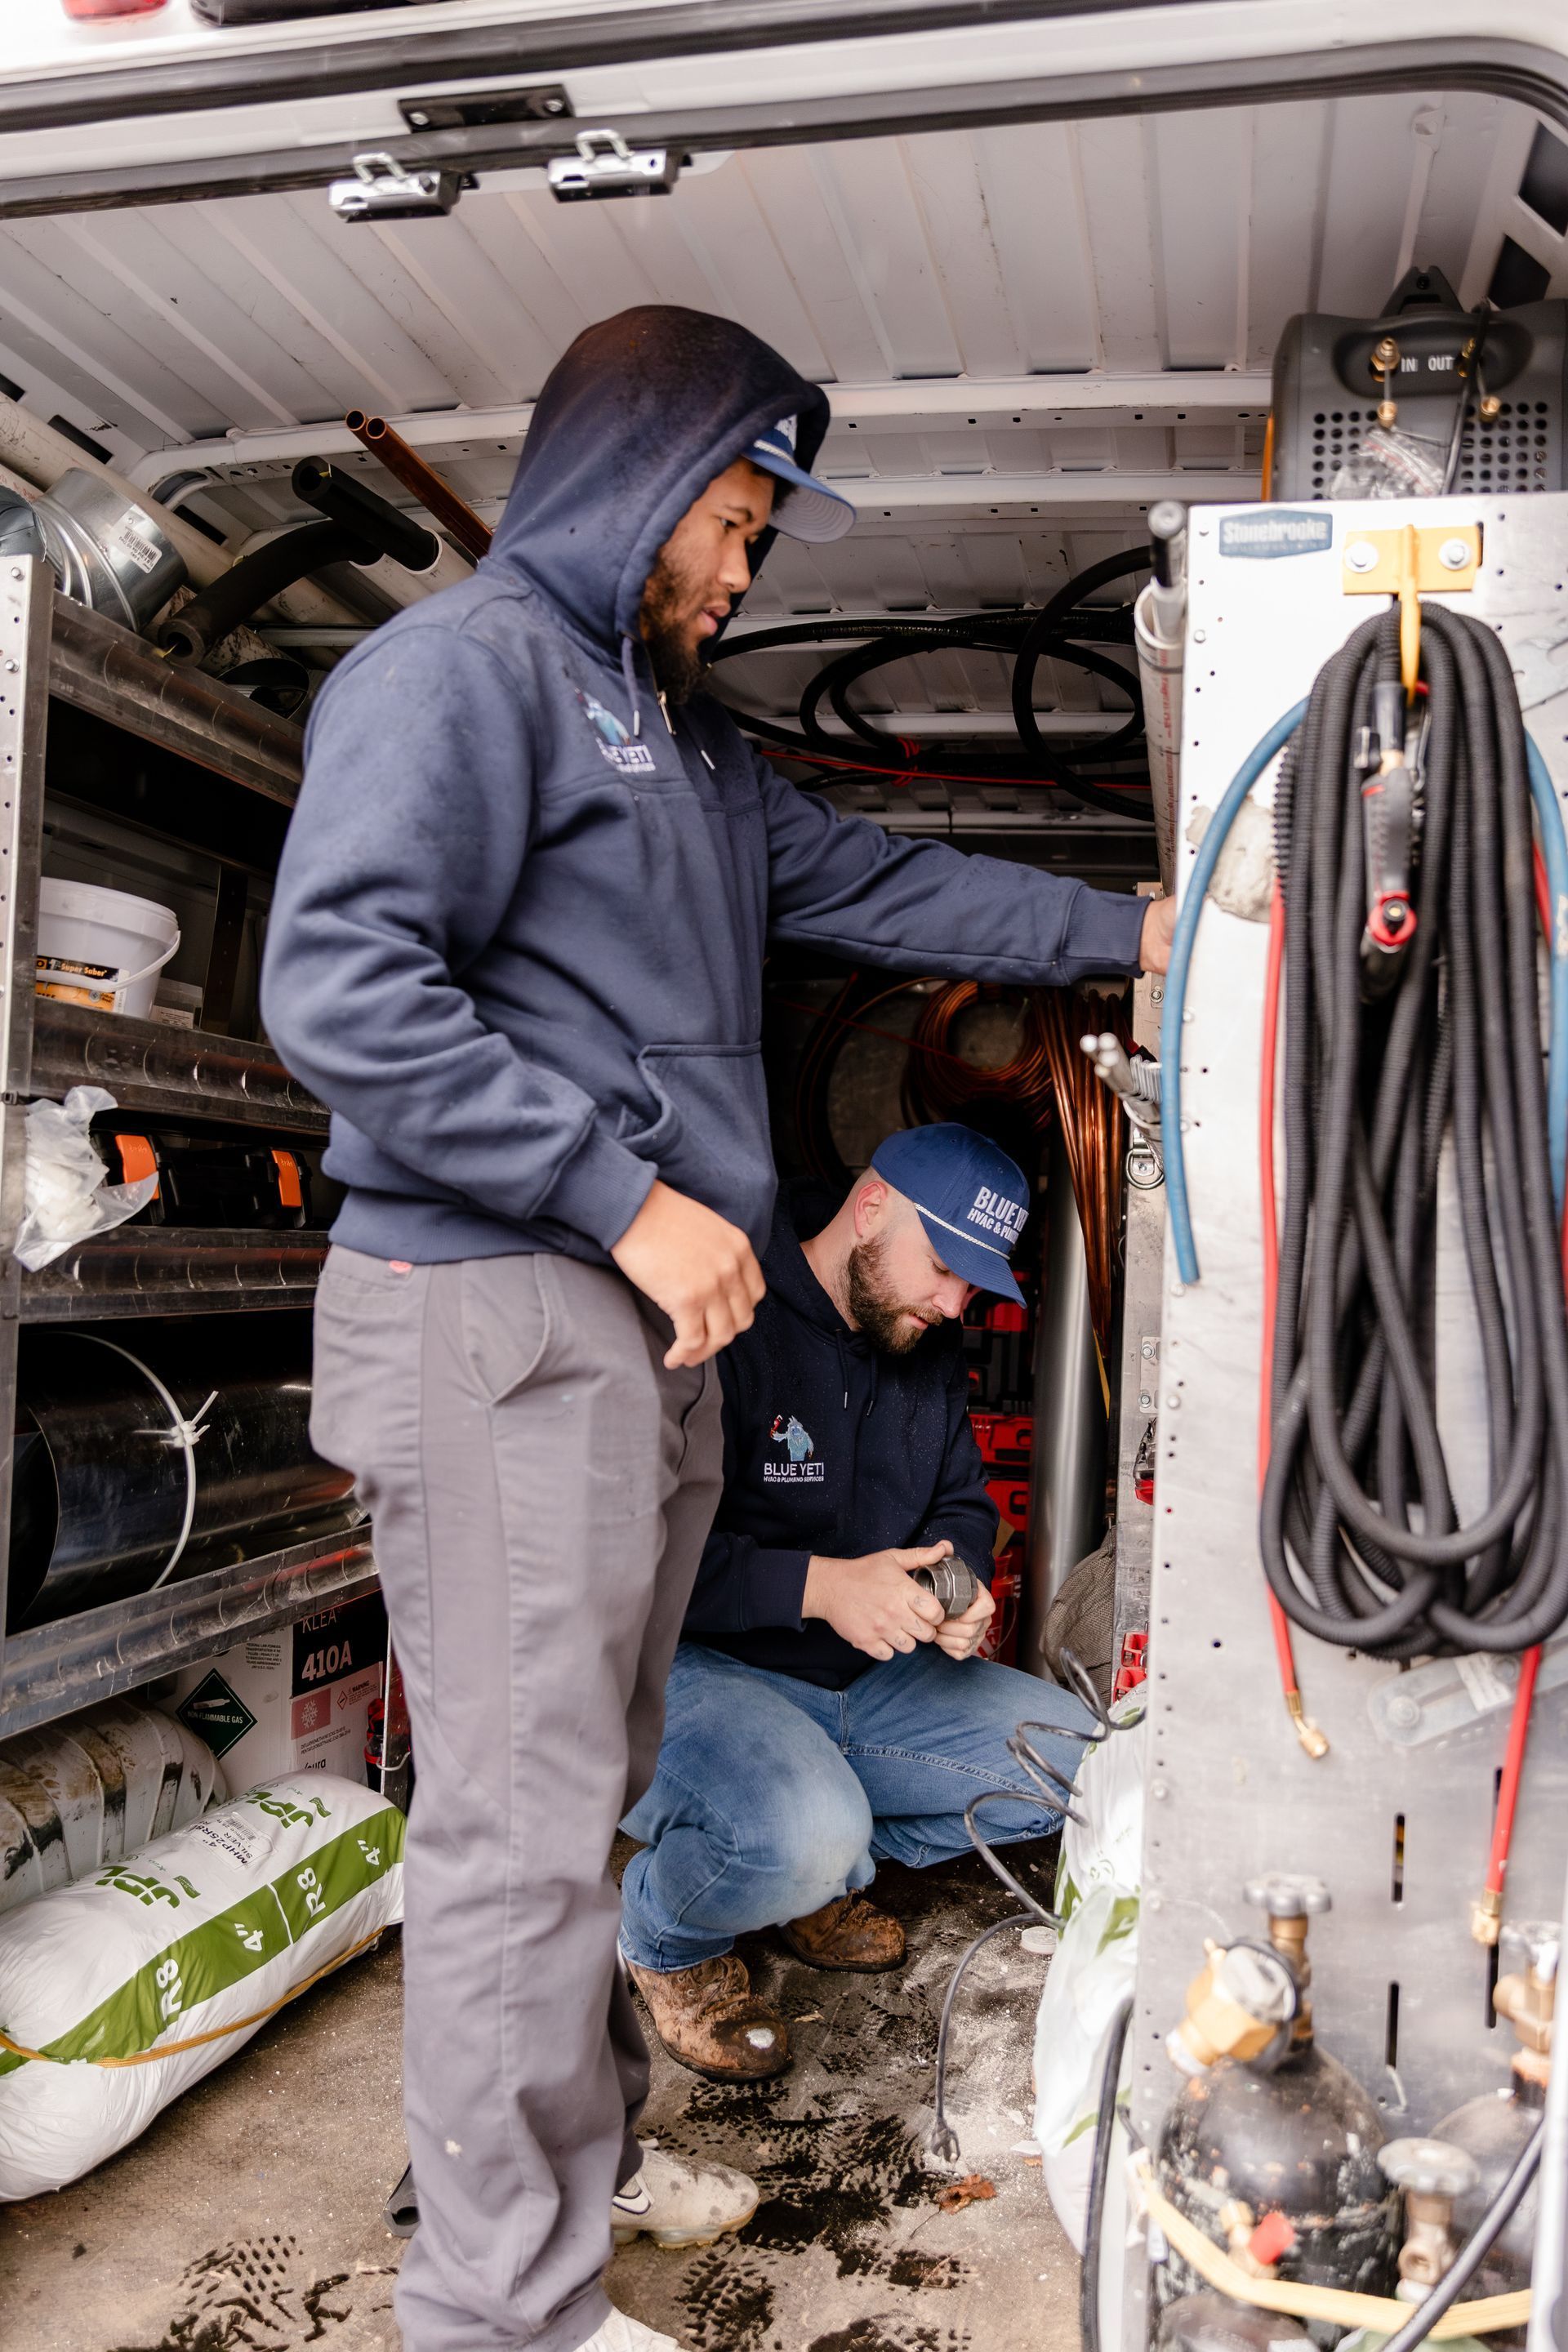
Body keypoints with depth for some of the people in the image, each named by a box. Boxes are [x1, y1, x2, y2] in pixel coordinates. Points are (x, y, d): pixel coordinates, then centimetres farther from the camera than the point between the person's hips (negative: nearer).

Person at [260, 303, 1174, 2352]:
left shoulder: (689, 740, 22)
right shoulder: (464, 663, -8)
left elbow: (872, 883, 25)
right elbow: (341, 985, -19)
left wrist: (1128, 930, 23)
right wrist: (630, 1199, -19)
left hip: (650, 1320, 9)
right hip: (495, 1314, -9)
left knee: (594, 1786, 19)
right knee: (523, 1818, -2)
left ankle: (585, 2149, 36)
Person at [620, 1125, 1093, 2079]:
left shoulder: (930, 1347, 7)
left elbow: (963, 1503, 17)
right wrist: (818, 1584, -33)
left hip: (864, 1677, 8)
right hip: (697, 1667, -8)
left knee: (1076, 1758, -2)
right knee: (807, 1834, -37)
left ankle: (821, 1872, 13)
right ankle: (662, 1933, 1)